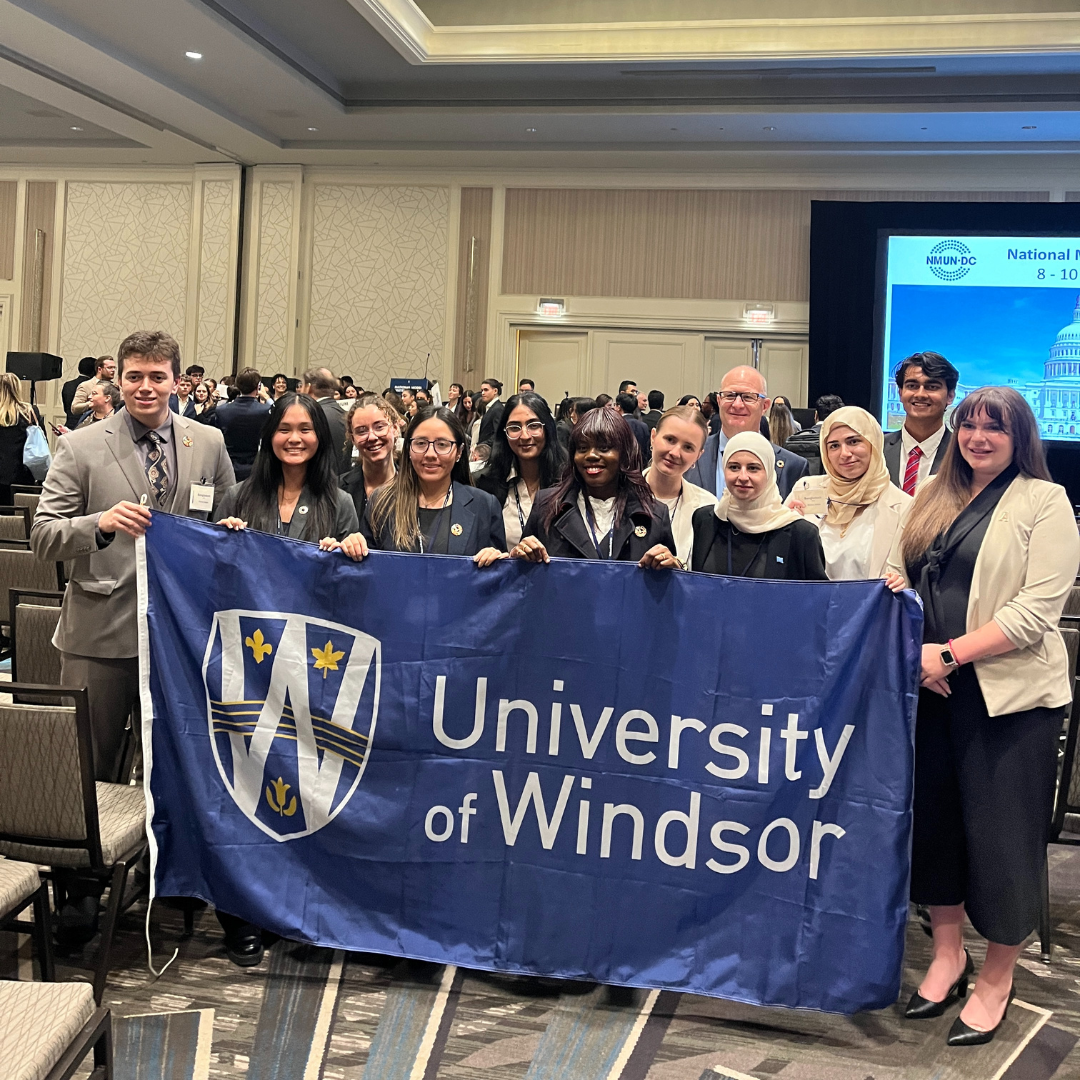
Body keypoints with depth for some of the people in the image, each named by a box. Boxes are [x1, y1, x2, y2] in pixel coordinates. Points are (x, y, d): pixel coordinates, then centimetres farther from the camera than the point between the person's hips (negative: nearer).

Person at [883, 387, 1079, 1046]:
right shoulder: (935, 499, 12)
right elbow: (899, 576, 12)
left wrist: (951, 653, -18)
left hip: (1009, 692, -5)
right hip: (931, 688, 5)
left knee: (1001, 832, 2)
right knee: (935, 818, 12)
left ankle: (997, 978, 20)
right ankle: (948, 954, 30)